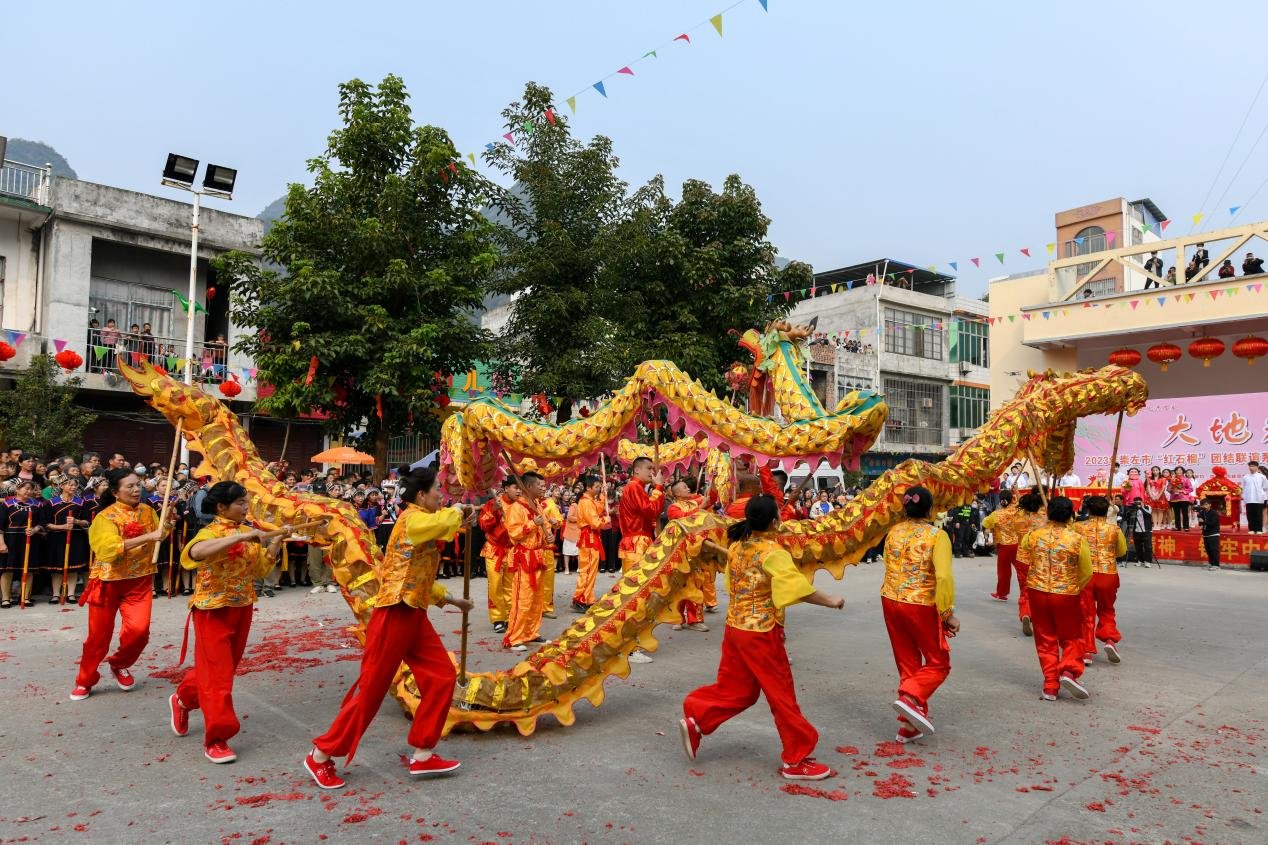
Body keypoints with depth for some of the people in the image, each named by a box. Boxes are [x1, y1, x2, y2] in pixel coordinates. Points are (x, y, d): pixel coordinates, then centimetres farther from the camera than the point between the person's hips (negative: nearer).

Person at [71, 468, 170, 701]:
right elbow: (111, 547, -28)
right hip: (108, 581, -3)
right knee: (99, 634, 6)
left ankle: (119, 665, 19)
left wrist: (167, 523, -8)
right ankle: (85, 681, 29)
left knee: (139, 629, -11)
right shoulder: (105, 516, -12)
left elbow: (161, 536, 12)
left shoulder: (148, 511, 2)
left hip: (139, 581, 3)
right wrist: (149, 536, -35)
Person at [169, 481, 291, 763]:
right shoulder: (210, 533, -16)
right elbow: (196, 552, -40)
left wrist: (276, 541, -3)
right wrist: (242, 537, -43)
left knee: (224, 666, 18)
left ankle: (182, 700, 44)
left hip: (242, 609, 7)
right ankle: (215, 739, 8)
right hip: (213, 610, -7)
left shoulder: (248, 532, 4)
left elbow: (261, 569, 9)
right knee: (217, 673, -3)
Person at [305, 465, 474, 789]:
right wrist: (457, 510, -13)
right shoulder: (412, 518, -13)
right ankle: (321, 756, 19)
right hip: (395, 616, -9)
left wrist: (451, 600, 26)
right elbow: (443, 524, -36)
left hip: (415, 616, 9)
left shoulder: (419, 521, 16)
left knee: (442, 676, 5)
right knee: (371, 689, 1)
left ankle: (422, 755, 14)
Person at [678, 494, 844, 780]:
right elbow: (798, 587, -24)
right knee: (782, 694, 6)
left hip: (735, 626, 8)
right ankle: (795, 760, 16)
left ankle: (694, 719, 13)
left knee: (735, 689, 20)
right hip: (761, 631, -7)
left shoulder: (737, 545, 4)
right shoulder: (772, 551, -19)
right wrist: (830, 601, -13)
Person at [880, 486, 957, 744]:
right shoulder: (937, 535, -12)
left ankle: (909, 725, 22)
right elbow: (944, 577, -20)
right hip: (921, 606, -5)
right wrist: (948, 614, -13)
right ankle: (910, 698, -10)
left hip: (890, 601, 5)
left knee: (908, 663, 16)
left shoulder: (893, 532, 3)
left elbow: (890, 567, 7)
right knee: (938, 663, 13)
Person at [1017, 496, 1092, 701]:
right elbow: (1086, 573, -5)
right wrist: (1076, 589, 12)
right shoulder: (1077, 539, -11)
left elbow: (1022, 563, 5)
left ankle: (1050, 686, 13)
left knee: (1046, 640, 12)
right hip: (1067, 594, -2)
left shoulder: (1033, 535, -5)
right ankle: (1069, 671, -6)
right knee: (1071, 638, 16)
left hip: (1037, 592, 2)